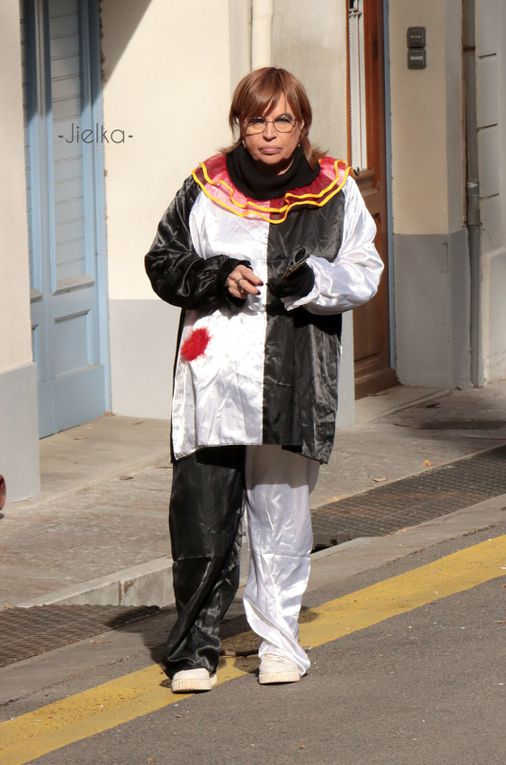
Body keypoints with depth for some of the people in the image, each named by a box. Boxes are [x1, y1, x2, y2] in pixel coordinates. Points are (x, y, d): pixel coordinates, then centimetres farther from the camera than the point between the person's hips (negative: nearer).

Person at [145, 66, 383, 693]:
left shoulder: (334, 192, 6)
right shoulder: (206, 189, 5)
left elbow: (364, 274, 9)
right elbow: (163, 262, 10)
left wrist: (313, 279, -11)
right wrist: (217, 277, -8)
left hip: (294, 379, 0)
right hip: (214, 375, 0)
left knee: (282, 516, 6)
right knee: (202, 522, -6)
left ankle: (279, 640, 20)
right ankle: (195, 647, 5)